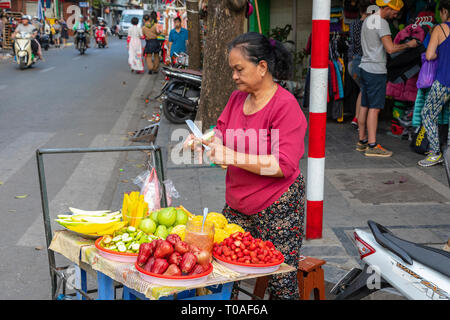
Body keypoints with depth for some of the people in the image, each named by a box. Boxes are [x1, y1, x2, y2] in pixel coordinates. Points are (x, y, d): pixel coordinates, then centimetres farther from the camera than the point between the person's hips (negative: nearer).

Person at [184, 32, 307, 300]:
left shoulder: (285, 105, -17)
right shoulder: (238, 97, 7)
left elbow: (284, 165, -23)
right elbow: (222, 133, 16)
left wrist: (234, 157, -25)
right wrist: (202, 141, -7)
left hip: (277, 208, -7)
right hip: (237, 205, 7)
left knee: (281, 283, 3)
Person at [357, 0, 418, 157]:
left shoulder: (367, 20, 15)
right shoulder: (381, 23, -14)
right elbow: (390, 49, -22)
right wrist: (408, 45, -8)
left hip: (366, 68, 9)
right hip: (376, 71, -9)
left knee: (364, 106, 11)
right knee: (374, 108, -8)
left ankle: (362, 141, 17)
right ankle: (372, 146, -8)